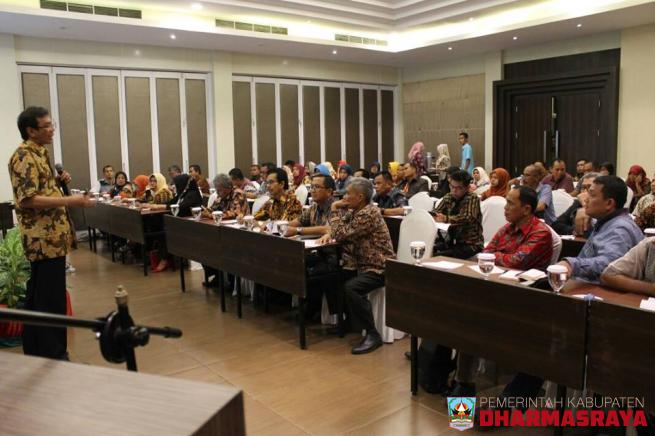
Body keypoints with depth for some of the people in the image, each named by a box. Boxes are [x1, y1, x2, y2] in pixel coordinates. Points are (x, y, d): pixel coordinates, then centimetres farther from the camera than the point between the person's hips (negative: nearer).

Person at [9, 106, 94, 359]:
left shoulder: (38, 154, 16)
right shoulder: (24, 157, -15)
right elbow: (28, 199, -23)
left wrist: (58, 182, 9)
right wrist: (70, 201, -27)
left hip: (48, 237, 10)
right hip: (45, 238, -10)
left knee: (38, 295, 17)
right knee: (51, 299, -4)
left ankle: (35, 351, 28)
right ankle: (53, 355, 5)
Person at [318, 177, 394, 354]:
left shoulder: (368, 214, -22)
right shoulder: (354, 211, 8)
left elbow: (341, 235, -24)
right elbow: (341, 232, 14)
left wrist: (335, 210, -12)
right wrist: (329, 234, -8)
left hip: (379, 267, -10)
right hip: (362, 264, 10)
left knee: (350, 288, -29)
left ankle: (373, 335, -18)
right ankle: (346, 320, 21)